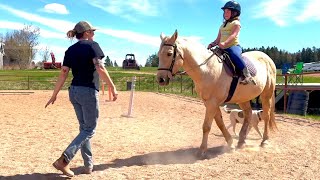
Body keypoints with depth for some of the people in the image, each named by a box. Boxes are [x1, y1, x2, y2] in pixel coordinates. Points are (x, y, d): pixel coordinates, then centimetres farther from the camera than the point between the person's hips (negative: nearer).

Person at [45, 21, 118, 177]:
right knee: (90, 130, 1)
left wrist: (54, 95, 8)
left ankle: (89, 165, 21)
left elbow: (63, 74, 5)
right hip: (89, 92, -7)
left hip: (74, 91, 7)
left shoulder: (70, 50, 10)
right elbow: (100, 68, -18)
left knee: (84, 127, 16)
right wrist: (113, 87, -16)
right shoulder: (92, 45, -7)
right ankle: (63, 160, -11)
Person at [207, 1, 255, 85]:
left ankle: (247, 75, -38)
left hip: (234, 46, -8)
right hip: (224, 48, 8)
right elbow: (218, 39, 18)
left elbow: (233, 35, -15)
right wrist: (212, 44, -5)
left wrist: (225, 43, -34)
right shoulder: (222, 25, 25)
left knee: (233, 54, -39)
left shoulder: (236, 23, 4)